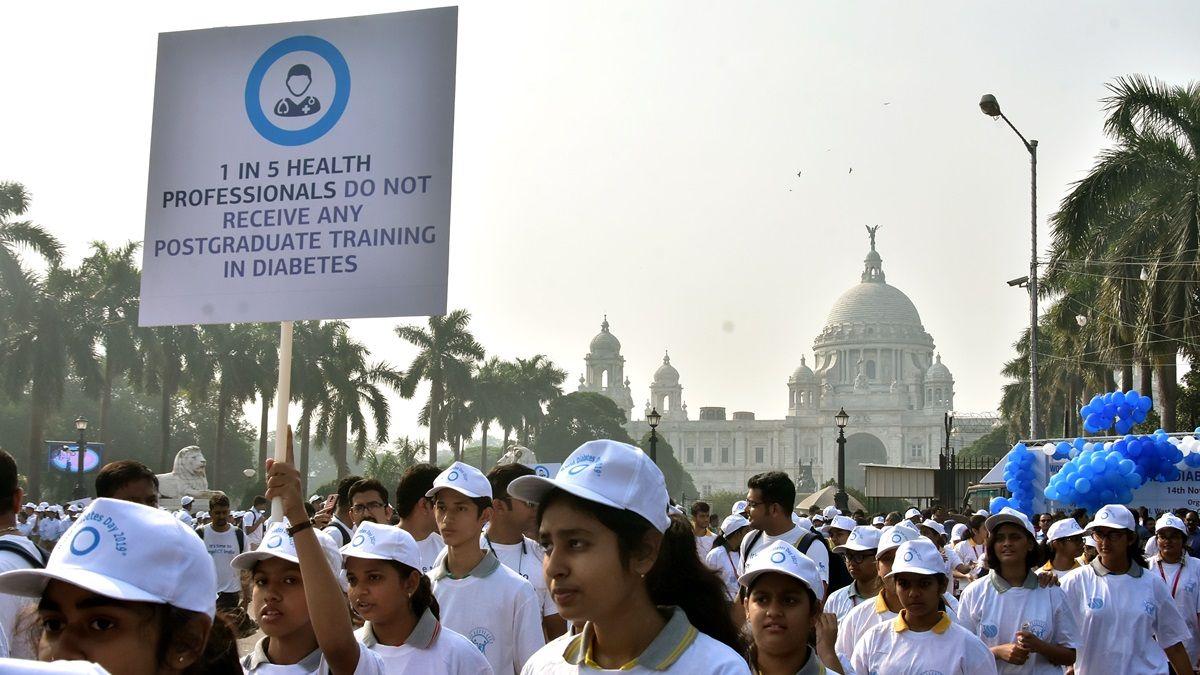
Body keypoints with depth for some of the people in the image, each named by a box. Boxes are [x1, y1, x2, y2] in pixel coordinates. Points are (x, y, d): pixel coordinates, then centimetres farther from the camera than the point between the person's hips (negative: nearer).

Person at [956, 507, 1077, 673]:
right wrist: (998, 652, -23)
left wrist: (1039, 647, -21)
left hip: (1041, 671, 0)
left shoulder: (1051, 593, -8)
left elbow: (1070, 656, -4)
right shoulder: (973, 593, -10)